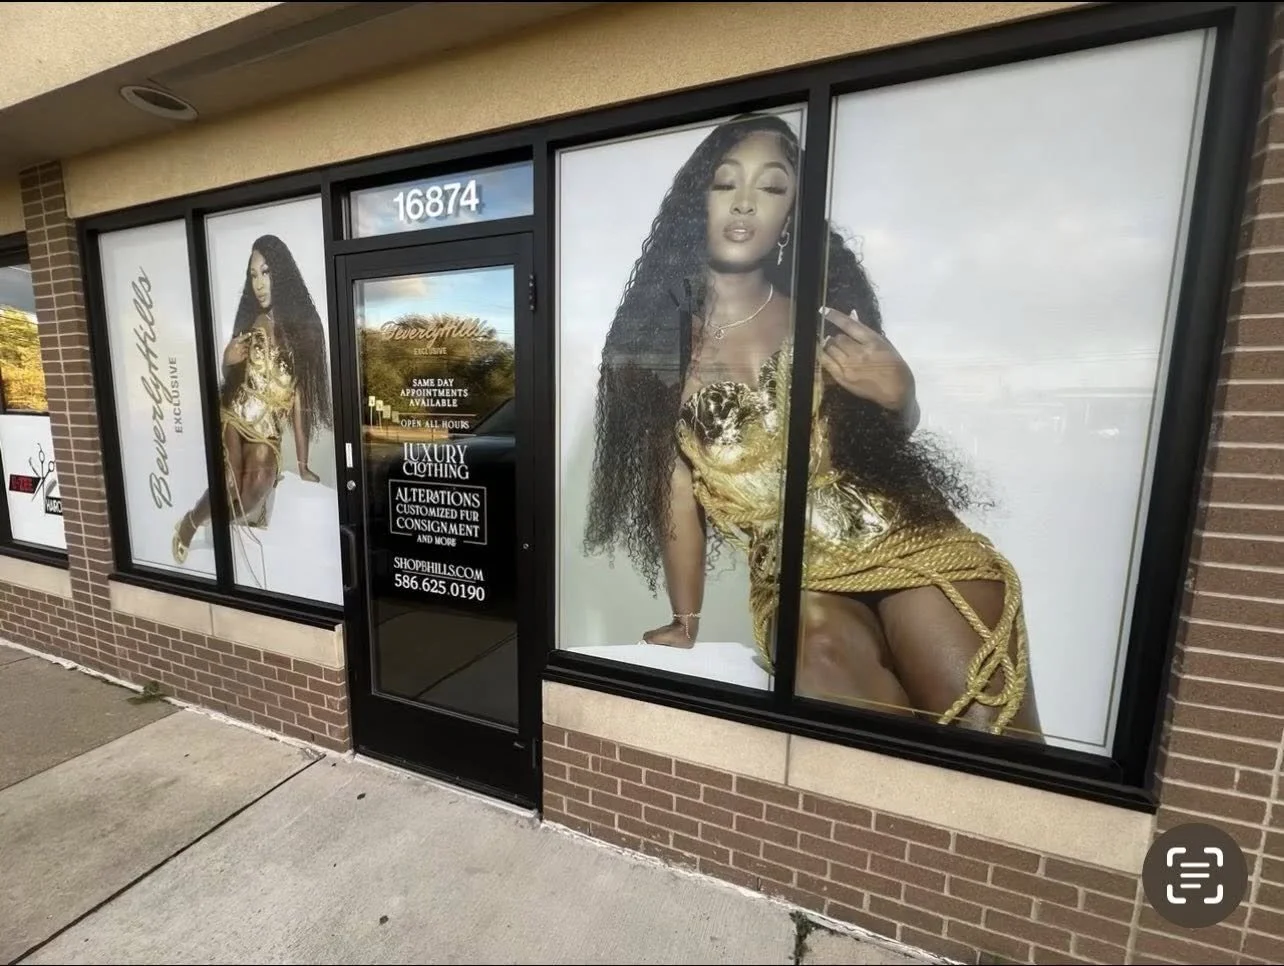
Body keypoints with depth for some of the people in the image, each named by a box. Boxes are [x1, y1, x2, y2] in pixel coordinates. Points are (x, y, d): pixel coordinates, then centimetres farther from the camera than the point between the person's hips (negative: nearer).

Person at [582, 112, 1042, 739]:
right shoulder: (655, 341, 0)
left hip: (908, 541, 2)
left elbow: (896, 434, 16)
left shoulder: (825, 303, 5)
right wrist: (685, 624, 6)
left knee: (987, 732, -17)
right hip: (791, 579, -1)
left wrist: (898, 395, -9)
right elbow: (676, 490, 2)